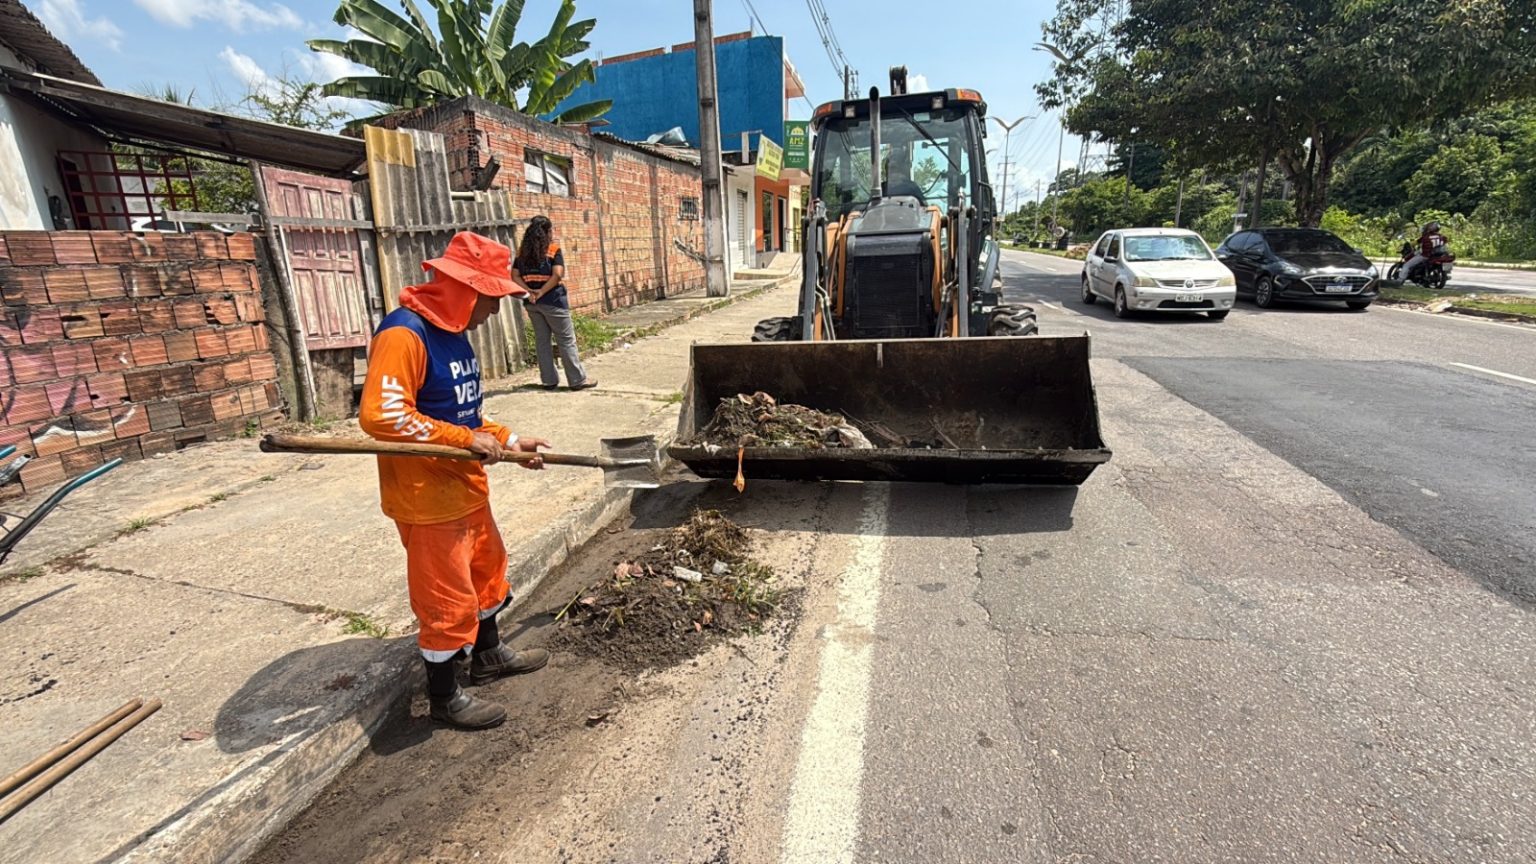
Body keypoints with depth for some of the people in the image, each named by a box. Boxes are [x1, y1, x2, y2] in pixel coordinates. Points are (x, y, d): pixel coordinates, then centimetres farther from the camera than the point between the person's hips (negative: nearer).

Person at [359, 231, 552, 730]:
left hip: (467, 487, 9)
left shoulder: (454, 333, 9)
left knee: (486, 571, 23)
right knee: (446, 598, 4)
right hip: (426, 496, -9)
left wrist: (507, 442, 6)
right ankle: (444, 698, 25)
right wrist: (467, 440, -25)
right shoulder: (403, 334, -20)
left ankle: (489, 656, 45)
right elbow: (379, 414, -29)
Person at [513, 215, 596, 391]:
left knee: (541, 340, 12)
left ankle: (549, 380, 17)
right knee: (566, 340, 2)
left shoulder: (522, 250, 8)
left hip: (532, 302, 5)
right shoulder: (554, 249, -7)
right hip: (552, 300, -5)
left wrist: (529, 291, -7)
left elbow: (515, 276, 2)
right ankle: (578, 380, 5)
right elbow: (557, 274, -19)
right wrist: (542, 292, -14)